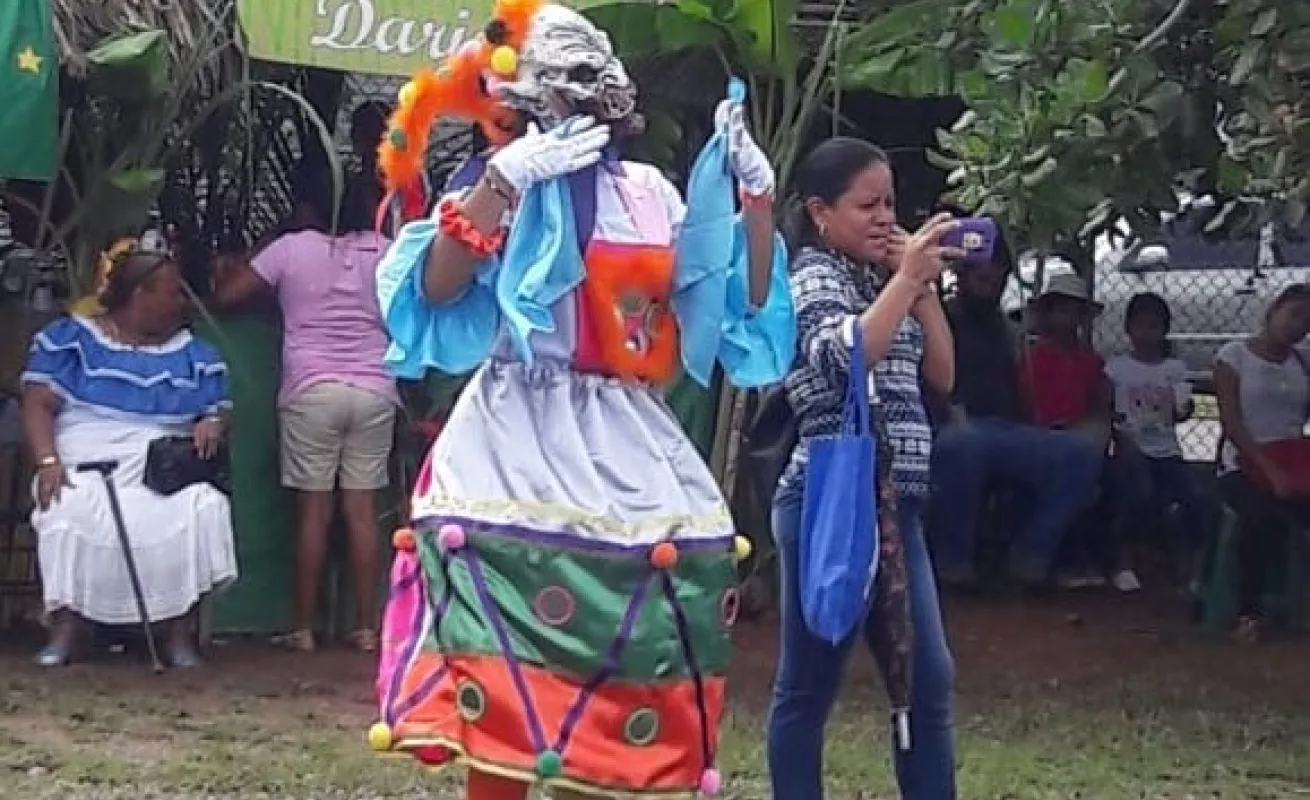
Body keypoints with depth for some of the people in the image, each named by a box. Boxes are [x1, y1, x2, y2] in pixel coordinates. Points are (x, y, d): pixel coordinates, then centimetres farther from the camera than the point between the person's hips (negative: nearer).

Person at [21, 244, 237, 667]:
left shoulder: (196, 355, 19)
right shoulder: (70, 338, 9)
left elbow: (220, 412, 16)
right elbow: (39, 405, 1)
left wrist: (213, 425, -10)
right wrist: (48, 461, -17)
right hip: (83, 470, -2)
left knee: (204, 507, -30)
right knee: (68, 513, -36)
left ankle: (179, 632, -24)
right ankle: (66, 628, -27)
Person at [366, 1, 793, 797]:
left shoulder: (650, 193, 13)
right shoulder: (506, 183, 1)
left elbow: (746, 303, 13)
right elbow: (435, 290, -15)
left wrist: (756, 195, 4)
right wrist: (502, 180, -20)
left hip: (629, 456, 5)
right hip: (522, 454, -4)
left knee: (617, 694, 6)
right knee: (505, 696, -5)